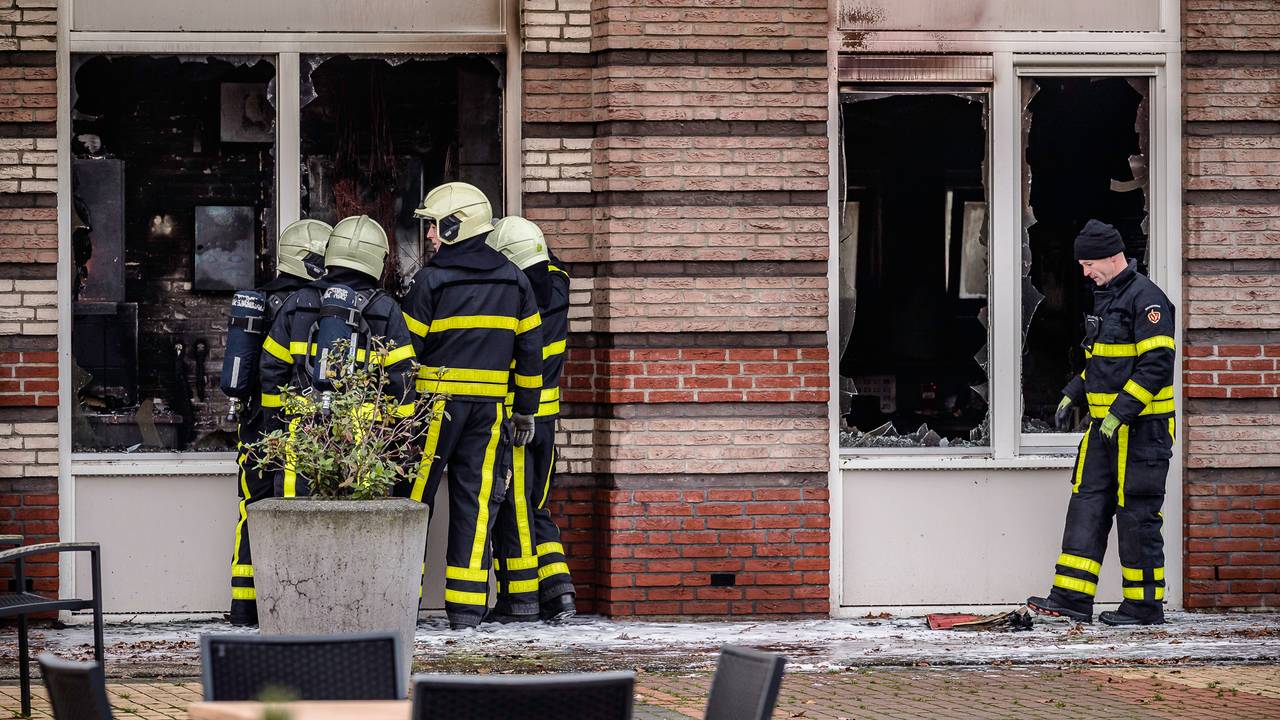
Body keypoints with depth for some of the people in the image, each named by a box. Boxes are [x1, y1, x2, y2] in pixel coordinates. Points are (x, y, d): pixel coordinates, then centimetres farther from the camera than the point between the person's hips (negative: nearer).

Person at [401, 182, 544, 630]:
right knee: (475, 500, 6)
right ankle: (467, 608, 3)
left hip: (436, 403, -4)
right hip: (490, 404, 4)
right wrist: (525, 411, 17)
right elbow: (530, 349, 11)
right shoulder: (513, 281, 8)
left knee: (413, 495, 4)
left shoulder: (431, 280, -8)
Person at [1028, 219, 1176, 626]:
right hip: (1105, 426, 9)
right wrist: (1072, 395, 15)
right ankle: (1072, 598, 4)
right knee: (1088, 505, 5)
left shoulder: (1145, 299, -14)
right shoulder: (1105, 298, 17)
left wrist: (1120, 414, -23)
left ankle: (1145, 606, 3)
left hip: (1141, 428, -9)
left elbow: (1157, 364, -21)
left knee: (1137, 515, -4)